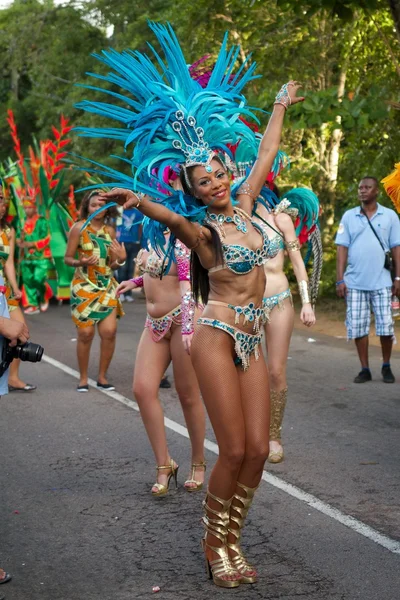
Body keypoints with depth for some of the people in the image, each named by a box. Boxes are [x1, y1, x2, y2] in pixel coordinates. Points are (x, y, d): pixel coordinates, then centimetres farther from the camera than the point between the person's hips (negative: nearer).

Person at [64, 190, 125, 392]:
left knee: (109, 331, -8)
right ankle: (83, 378, 11)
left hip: (107, 286, 3)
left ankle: (102, 377, 8)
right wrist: (81, 262, -22)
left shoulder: (110, 231, 7)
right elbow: (67, 258, -3)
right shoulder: (79, 228, -3)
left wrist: (120, 259, -9)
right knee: (86, 333, -5)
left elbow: (112, 265, 12)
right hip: (84, 286, -3)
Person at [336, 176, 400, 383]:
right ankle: (364, 369, 14)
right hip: (354, 283, 1)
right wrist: (340, 279, -3)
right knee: (358, 327, 3)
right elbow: (342, 248, 3)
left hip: (381, 282, -1)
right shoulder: (349, 216, 5)